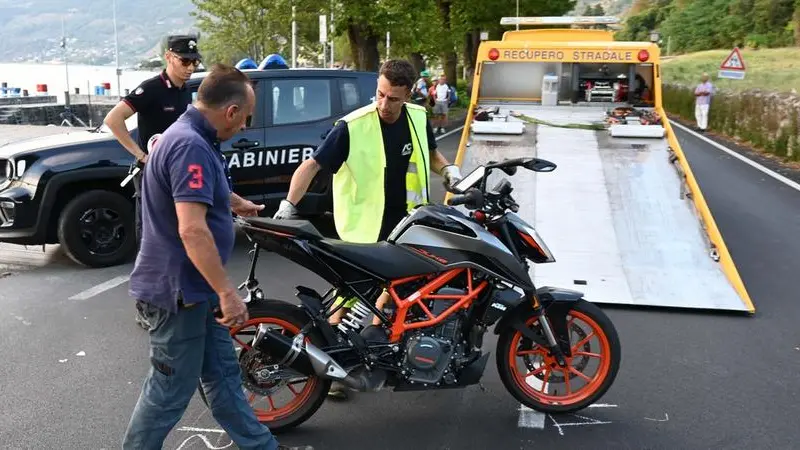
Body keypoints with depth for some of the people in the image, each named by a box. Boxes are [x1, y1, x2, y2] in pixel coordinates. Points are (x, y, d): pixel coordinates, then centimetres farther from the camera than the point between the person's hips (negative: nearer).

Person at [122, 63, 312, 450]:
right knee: (171, 389, 3)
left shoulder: (190, 136, 11)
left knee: (223, 373, 18)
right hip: (178, 290, -11)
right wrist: (227, 292, -31)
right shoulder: (191, 146, -24)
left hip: (193, 287, 11)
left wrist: (239, 204, 49)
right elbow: (192, 229, -33)